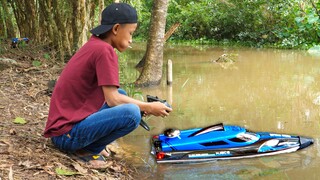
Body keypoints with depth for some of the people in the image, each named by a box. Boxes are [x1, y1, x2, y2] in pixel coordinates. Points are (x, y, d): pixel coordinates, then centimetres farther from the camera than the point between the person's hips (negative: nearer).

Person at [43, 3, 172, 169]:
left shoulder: (93, 45, 12)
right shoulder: (105, 50, -15)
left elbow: (110, 95, 16)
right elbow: (112, 100, -17)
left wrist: (142, 105, 12)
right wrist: (148, 108, -4)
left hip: (66, 120, 10)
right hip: (66, 134, -10)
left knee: (121, 96, 16)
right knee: (132, 113, -23)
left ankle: (87, 146, 8)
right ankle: (87, 149, -4)